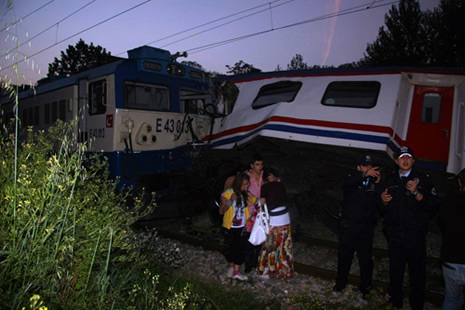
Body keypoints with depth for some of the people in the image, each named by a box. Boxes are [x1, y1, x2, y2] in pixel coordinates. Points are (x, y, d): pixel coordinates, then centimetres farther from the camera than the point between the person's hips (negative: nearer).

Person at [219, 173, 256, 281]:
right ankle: (231, 267, 34)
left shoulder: (245, 194, 0)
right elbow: (221, 211, -14)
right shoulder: (228, 193, -12)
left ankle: (236, 272, 14)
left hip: (242, 227, 3)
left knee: (240, 250, 2)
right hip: (229, 228, -3)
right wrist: (230, 201, -27)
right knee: (230, 249, 8)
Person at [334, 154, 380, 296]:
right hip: (348, 224, -1)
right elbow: (347, 182, -27)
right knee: (344, 255, 9)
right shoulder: (353, 178, -1)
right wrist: (365, 174, -42)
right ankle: (340, 283, 26)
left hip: (366, 227, 1)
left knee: (365, 257, 5)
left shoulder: (373, 182, 6)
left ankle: (366, 287, 22)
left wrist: (378, 184, -16)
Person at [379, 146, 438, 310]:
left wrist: (417, 193, -21)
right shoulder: (389, 180, 9)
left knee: (417, 270, 4)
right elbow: (383, 208, 12)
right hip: (394, 233, 3)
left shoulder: (423, 179, 1)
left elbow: (432, 205, -7)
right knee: (395, 268, 12)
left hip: (415, 234, -2)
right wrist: (383, 201, -10)